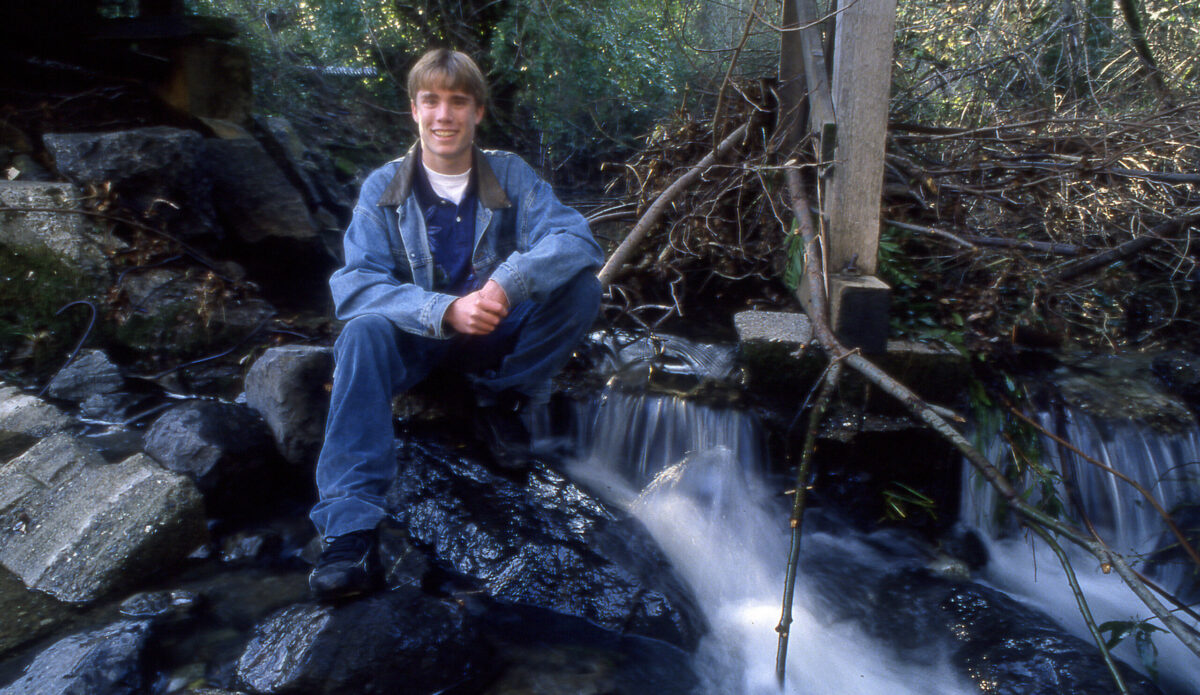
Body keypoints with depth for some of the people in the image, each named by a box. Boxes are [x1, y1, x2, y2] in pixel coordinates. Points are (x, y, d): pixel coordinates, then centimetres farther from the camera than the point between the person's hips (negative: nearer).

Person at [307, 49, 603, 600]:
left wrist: (508, 282, -40)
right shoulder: (383, 189, -7)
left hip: (496, 334, 1)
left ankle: (503, 395, -7)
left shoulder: (510, 176, -5)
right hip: (417, 339, -1)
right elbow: (354, 284, -20)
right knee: (363, 333, -35)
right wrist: (446, 311, -38)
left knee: (582, 285, -21)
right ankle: (350, 533, -41)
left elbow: (577, 240, -20)